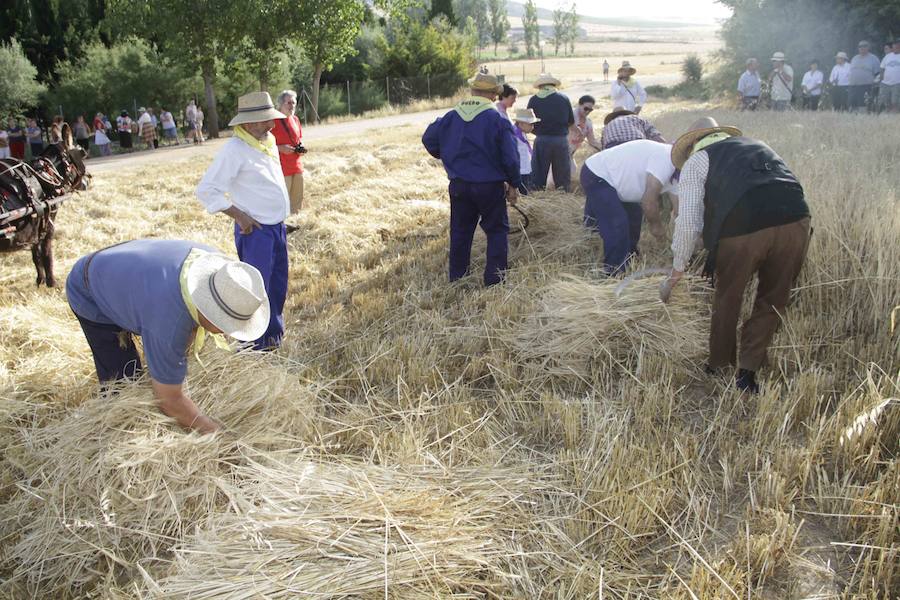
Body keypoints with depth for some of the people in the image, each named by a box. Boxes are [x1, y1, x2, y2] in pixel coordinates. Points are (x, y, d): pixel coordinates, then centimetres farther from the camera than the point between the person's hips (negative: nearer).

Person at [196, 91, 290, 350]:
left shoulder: (268, 141, 7)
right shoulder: (234, 149, -17)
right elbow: (206, 190, -18)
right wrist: (240, 216, -17)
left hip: (278, 226, 8)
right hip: (255, 230, -8)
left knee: (278, 285, 17)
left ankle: (274, 336, 33)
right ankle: (257, 344, 13)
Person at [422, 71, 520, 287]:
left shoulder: (450, 117, 1)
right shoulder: (498, 120, -11)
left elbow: (428, 139, 10)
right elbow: (510, 157, -12)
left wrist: (447, 156, 24)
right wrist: (514, 184, 1)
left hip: (459, 185, 4)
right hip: (490, 186, -4)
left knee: (460, 231, 17)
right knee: (497, 230, 9)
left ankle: (457, 277, 26)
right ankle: (495, 280, 7)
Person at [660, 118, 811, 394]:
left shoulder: (696, 161, 16)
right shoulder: (755, 144, 31)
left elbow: (688, 223, 6)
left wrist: (675, 274, 14)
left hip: (742, 229, -3)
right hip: (796, 219, 4)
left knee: (727, 299, 19)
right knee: (772, 301, 20)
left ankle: (718, 368, 36)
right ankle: (747, 374, 26)